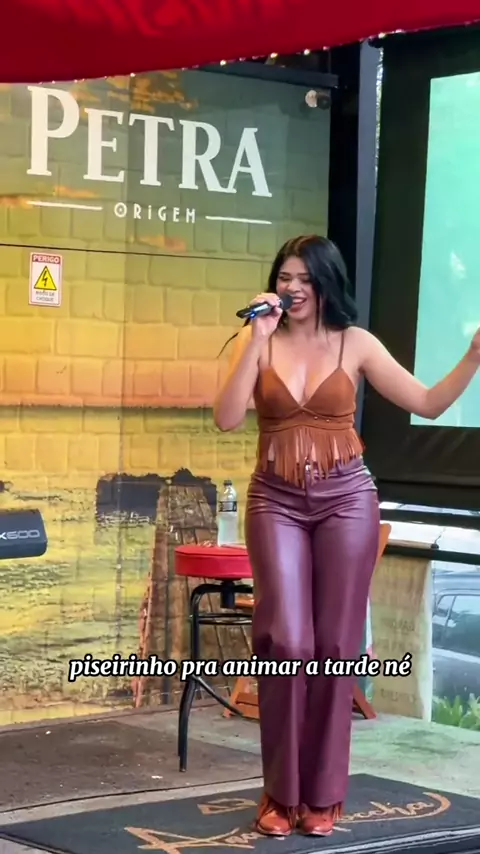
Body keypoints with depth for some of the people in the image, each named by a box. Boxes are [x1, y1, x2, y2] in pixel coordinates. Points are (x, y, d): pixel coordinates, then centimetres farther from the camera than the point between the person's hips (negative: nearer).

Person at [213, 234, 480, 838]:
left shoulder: (356, 343, 2)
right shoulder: (257, 342, 2)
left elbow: (429, 404, 1)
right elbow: (227, 419, -12)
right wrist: (258, 338, -14)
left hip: (346, 499, 0)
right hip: (276, 502, 0)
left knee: (335, 645, 2)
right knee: (286, 641, -9)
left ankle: (322, 794, 13)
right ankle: (280, 792, 5)